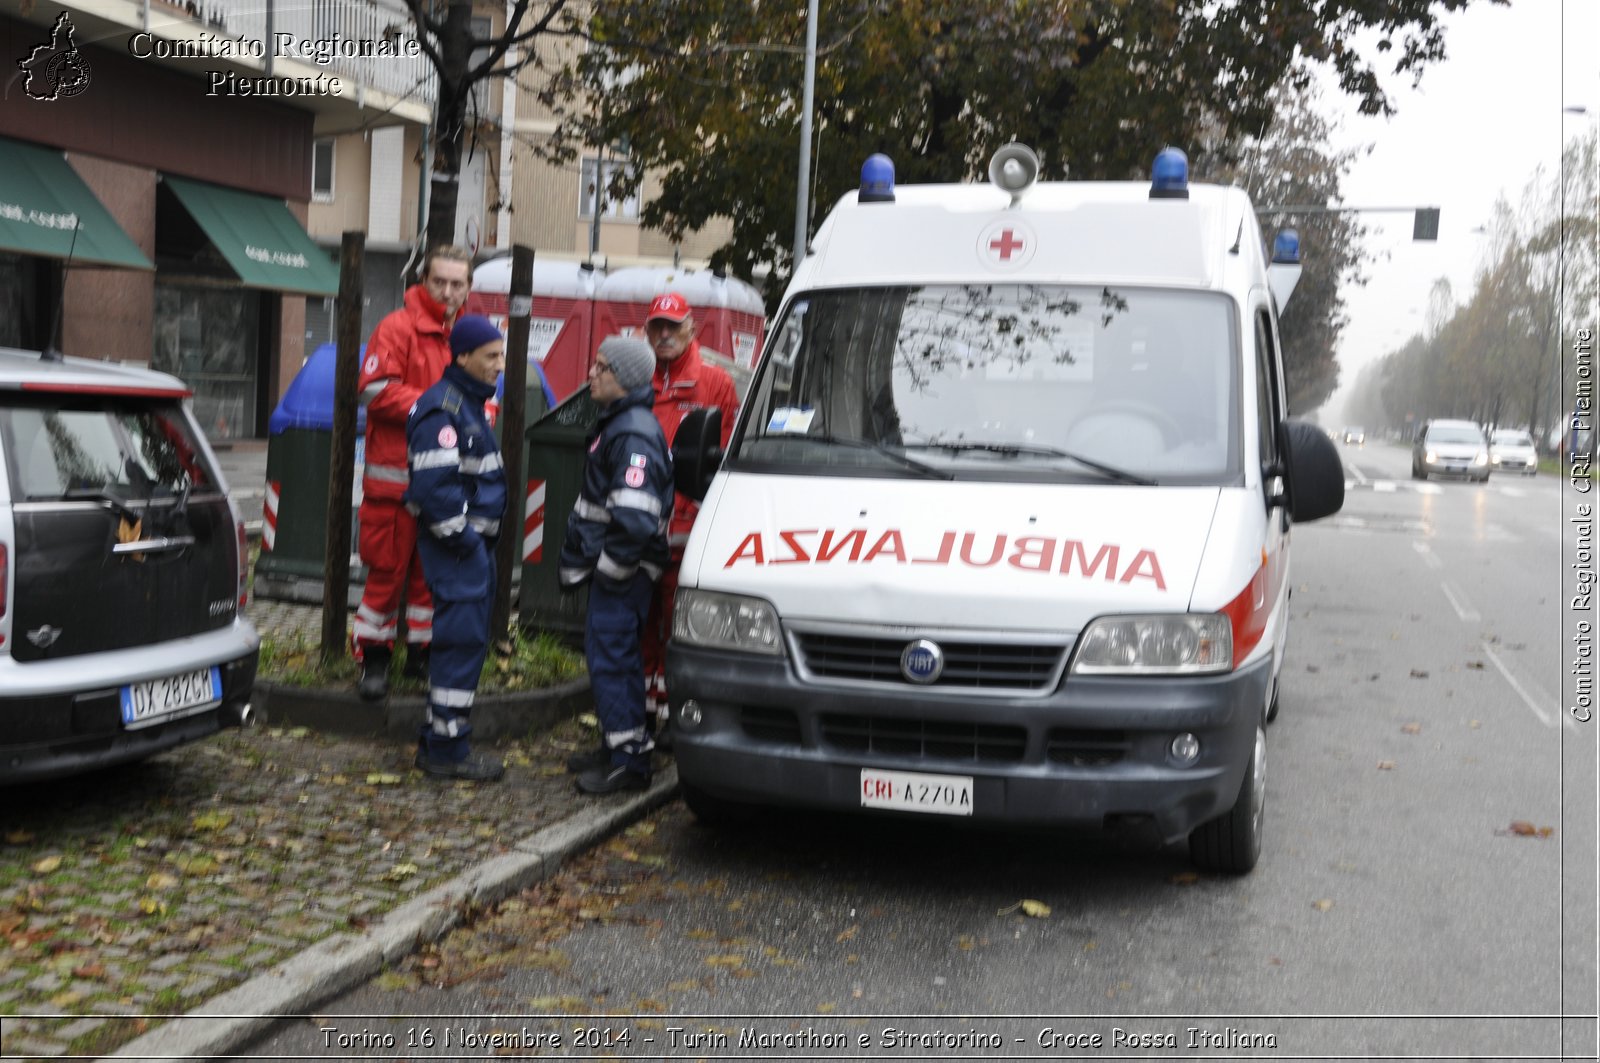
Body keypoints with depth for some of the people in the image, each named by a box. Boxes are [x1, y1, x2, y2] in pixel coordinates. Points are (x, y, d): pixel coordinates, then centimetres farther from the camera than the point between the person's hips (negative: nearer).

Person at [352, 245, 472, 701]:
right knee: (388, 569, -1)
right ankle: (374, 658, 10)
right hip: (396, 476, -5)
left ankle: (422, 652, 24)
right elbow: (377, 390, -15)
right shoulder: (398, 328, -6)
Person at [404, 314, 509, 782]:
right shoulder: (441, 410, -16)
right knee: (462, 641, -8)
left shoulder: (472, 405, 17)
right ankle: (446, 750, -2)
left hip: (476, 542, 11)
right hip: (456, 548, -11)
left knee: (466, 641, 14)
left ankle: (439, 743, 23)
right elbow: (434, 486, -24)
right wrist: (462, 538, -18)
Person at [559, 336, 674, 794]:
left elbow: (633, 518, -29)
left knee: (610, 657, -8)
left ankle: (630, 761, -2)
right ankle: (617, 747, 28)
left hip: (624, 570, -11)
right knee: (612, 654, 17)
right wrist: (577, 559, 25)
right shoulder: (614, 423, 15)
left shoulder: (634, 434, -20)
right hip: (610, 565, 11)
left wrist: (611, 566, -18)